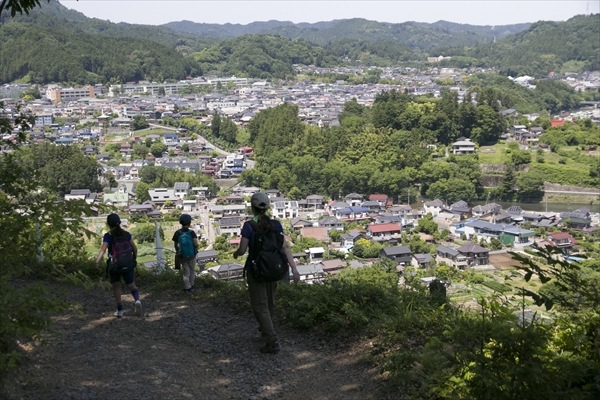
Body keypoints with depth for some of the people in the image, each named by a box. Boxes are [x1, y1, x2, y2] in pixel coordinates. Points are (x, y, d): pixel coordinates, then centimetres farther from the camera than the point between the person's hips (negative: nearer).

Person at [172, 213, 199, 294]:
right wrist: (196, 248, -1)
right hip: (192, 255, -1)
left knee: (186, 272, 13)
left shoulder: (177, 233, -11)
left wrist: (177, 252, 15)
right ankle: (191, 285, 28)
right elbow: (196, 244, -25)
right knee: (192, 271, 19)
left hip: (183, 256, 1)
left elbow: (176, 245, -3)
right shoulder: (191, 232, -18)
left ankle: (187, 288, 15)